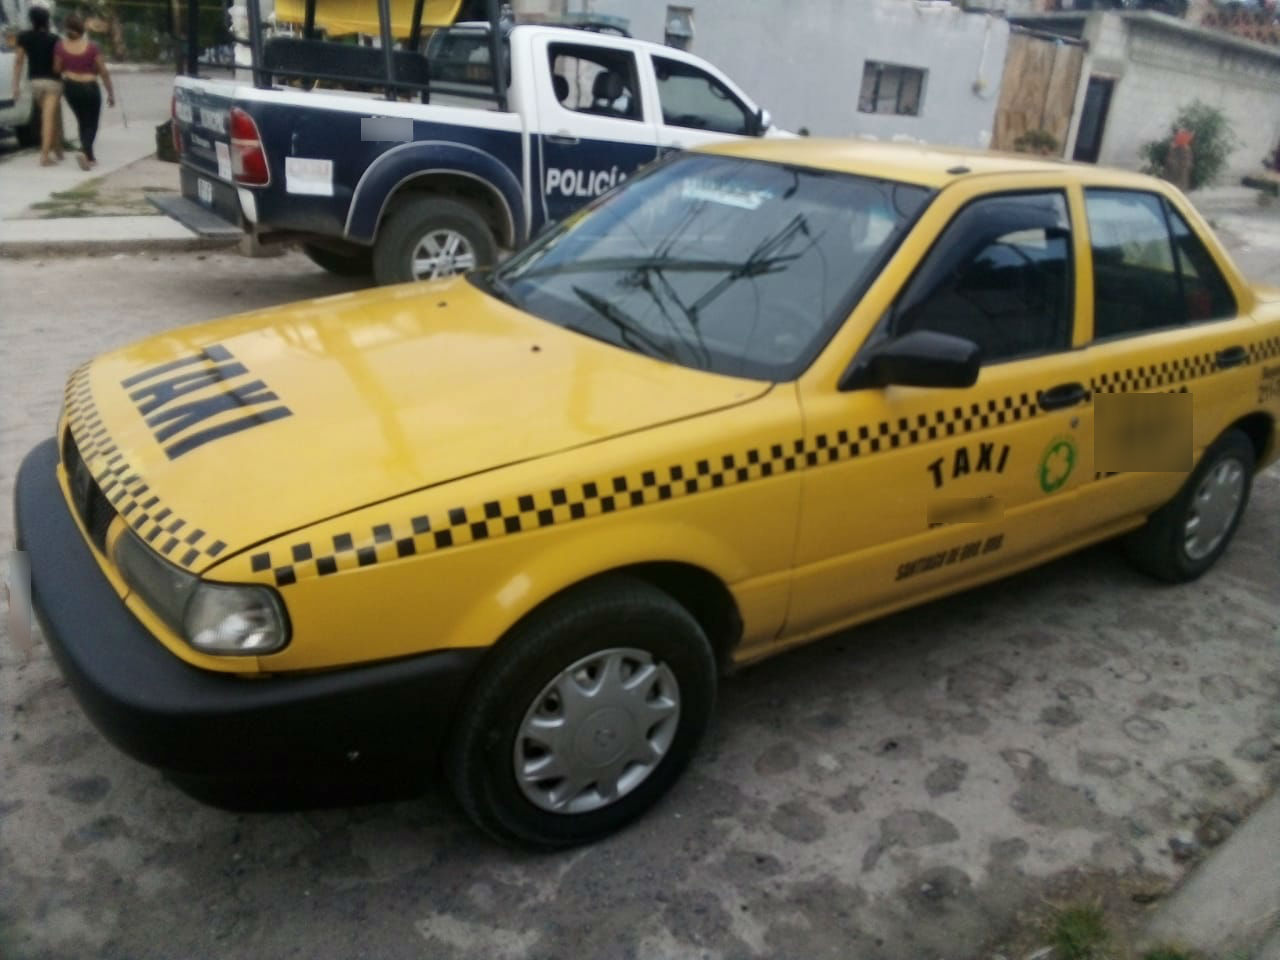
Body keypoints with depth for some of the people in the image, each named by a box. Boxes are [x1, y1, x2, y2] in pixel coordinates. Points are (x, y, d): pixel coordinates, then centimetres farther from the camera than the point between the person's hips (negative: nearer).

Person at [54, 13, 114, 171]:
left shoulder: (60, 46, -7)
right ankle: (85, 152, -20)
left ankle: (89, 156, 24)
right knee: (91, 124, 4)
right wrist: (111, 93, -3)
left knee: (82, 122, 21)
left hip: (70, 87, 4)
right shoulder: (91, 46, -14)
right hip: (89, 87, -4)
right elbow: (103, 72, -12)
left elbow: (57, 69, 1)